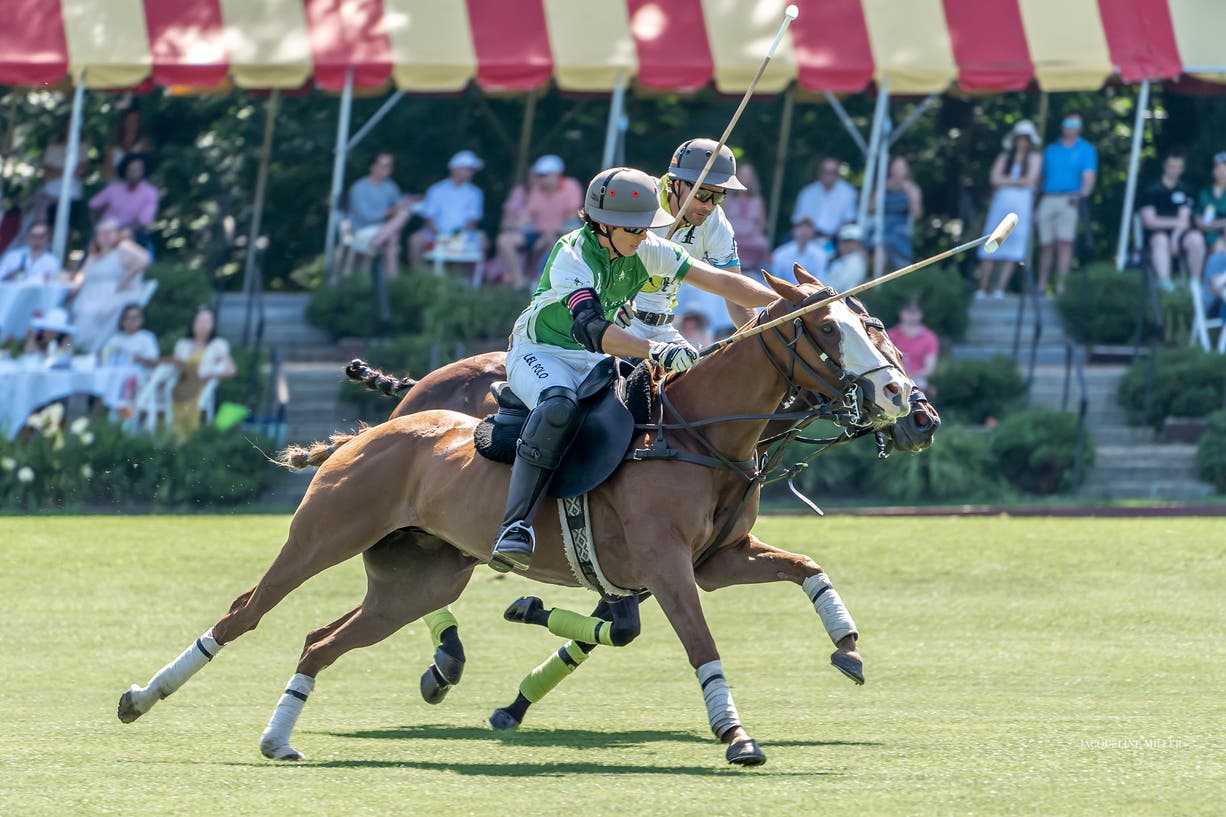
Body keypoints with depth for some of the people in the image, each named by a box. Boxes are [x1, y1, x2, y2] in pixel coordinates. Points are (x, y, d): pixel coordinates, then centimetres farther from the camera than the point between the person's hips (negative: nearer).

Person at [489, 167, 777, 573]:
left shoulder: (647, 250, -7)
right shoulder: (573, 256, -26)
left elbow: (721, 281, -6)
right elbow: (590, 327, -43)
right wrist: (655, 350, -57)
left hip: (593, 362, 7)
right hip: (539, 354, -7)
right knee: (560, 407, -40)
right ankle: (516, 527, -44)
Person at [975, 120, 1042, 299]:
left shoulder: (1034, 159, 11)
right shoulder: (1004, 157, 15)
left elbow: (1029, 180, -1)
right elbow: (995, 179, 3)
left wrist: (1006, 181, 3)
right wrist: (1017, 181, -4)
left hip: (1021, 203, -1)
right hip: (1001, 202, 1)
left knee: (1012, 250, -6)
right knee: (990, 247, -5)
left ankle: (1000, 289, -7)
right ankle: (983, 288, -8)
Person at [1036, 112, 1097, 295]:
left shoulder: (1086, 150, 10)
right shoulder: (1051, 150, 20)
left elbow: (1089, 176, -1)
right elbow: (1042, 177, 22)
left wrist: (1083, 193, -22)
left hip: (1070, 200, -3)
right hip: (1048, 199, 3)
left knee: (1064, 243, -15)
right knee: (1046, 245, 3)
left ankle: (1061, 285, -18)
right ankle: (1041, 285, 10)